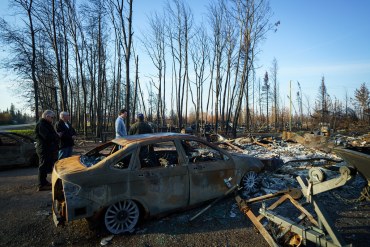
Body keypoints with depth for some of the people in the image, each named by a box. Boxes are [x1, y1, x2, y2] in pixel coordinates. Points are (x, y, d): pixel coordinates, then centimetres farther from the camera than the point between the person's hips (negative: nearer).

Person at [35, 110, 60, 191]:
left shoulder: (46, 124, 18)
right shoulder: (41, 125, -17)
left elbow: (51, 135, 20)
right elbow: (47, 136, -27)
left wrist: (56, 136, 1)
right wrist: (57, 136, -13)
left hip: (48, 149, 11)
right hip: (44, 149, -11)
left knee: (46, 166, 18)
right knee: (43, 166, -5)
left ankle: (44, 181, 30)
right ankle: (42, 185, 1)